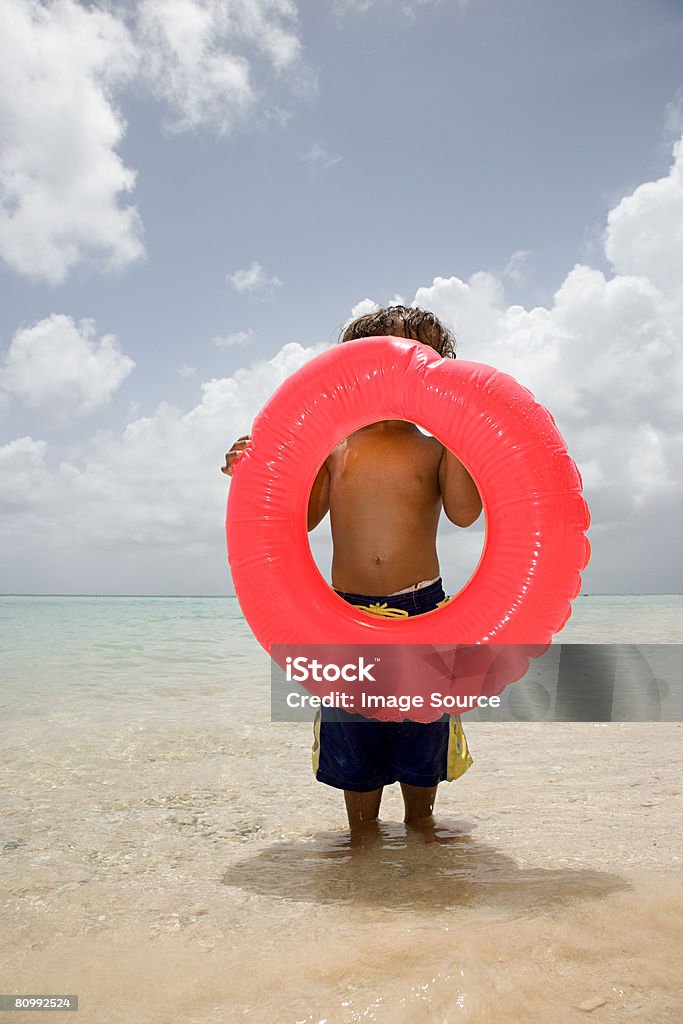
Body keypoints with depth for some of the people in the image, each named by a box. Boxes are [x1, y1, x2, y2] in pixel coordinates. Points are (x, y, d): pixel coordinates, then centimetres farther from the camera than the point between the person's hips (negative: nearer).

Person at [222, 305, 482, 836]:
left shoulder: (435, 449, 4)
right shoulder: (335, 445, 7)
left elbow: (464, 511, -13)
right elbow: (299, 516, 5)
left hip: (423, 608, 0)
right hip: (349, 611, 1)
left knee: (423, 723, 13)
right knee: (354, 732, 10)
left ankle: (421, 816, 37)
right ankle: (363, 830, 30)